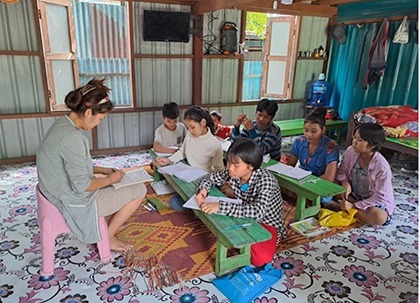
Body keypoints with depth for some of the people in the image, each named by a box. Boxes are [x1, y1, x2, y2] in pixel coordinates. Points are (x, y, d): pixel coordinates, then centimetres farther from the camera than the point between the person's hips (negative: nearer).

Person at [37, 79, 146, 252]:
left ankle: (107, 224, 26)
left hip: (63, 192, 10)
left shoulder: (62, 124, 1)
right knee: (139, 190, -2)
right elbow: (81, 186, -26)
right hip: (75, 203, -10)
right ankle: (107, 237, 11)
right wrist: (110, 179, -10)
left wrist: (101, 170, 7)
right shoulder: (73, 138, -30)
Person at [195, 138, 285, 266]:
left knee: (260, 258, -31)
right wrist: (203, 189, -22)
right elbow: (211, 178, 1)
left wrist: (220, 207, -49)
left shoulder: (265, 180, -32)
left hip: (267, 223, -6)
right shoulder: (232, 172, -16)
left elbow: (257, 212, -46)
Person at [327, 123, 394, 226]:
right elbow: (342, 172, -1)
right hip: (354, 195, 3)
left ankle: (339, 206, -20)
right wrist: (345, 183, -23)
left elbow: (380, 197, -23)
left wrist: (353, 206, -26)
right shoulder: (350, 151, -15)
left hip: (377, 202, -2)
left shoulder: (382, 167, -28)